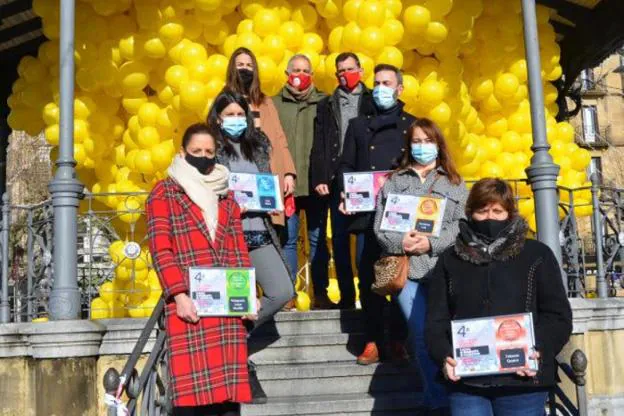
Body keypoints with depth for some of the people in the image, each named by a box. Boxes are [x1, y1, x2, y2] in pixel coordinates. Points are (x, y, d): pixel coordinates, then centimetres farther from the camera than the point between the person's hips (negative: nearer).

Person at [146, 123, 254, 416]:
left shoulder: (226, 197, 20)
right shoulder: (164, 193, 7)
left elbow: (239, 252, 17)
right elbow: (160, 249, -3)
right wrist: (179, 295, -14)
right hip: (188, 304, -4)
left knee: (229, 387, 2)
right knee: (191, 389, -8)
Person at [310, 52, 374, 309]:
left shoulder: (372, 102, 10)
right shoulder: (326, 105, 16)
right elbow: (319, 145, 10)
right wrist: (319, 178, -1)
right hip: (338, 180, 2)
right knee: (340, 239, 2)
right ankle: (346, 295, 9)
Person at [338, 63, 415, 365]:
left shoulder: (413, 125, 17)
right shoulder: (358, 125, 21)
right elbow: (346, 165, 16)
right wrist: (346, 193, -2)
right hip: (366, 213, 1)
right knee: (368, 275, -3)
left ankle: (398, 340, 5)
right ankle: (373, 341, 3)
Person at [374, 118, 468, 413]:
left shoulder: (454, 183, 17)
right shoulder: (394, 182, 17)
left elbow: (462, 226, 4)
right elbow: (380, 226, 8)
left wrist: (431, 244, -10)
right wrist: (400, 243, -11)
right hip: (405, 267, 0)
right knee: (423, 333, -11)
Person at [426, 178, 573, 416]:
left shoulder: (537, 255, 8)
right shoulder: (450, 260, 13)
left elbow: (558, 316, 4)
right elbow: (436, 319, 8)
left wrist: (539, 350, -14)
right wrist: (444, 356, -10)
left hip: (523, 381, -1)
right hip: (465, 381, 1)